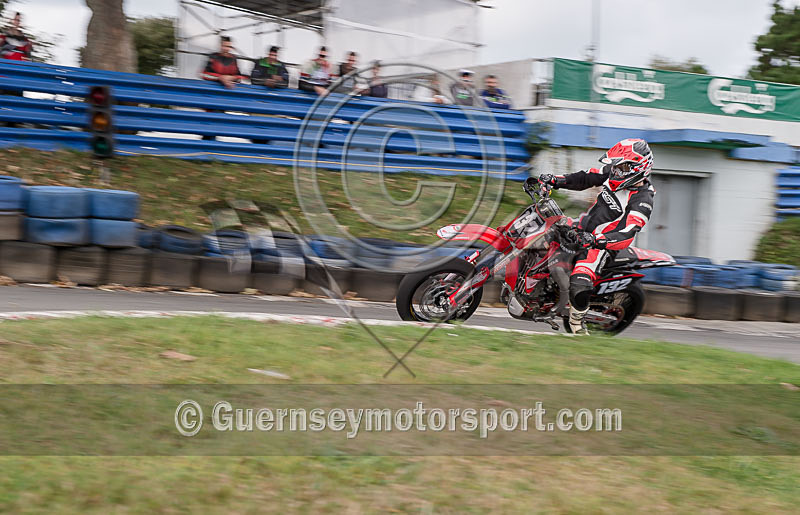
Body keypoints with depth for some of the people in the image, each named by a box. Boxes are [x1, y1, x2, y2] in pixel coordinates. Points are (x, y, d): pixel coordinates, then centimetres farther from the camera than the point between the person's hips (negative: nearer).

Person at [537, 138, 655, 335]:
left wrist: (597, 240, -48)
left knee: (579, 288, -26)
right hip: (582, 228, 8)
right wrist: (554, 180, -3)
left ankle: (577, 320, 2)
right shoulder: (613, 173, -1)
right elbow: (585, 178, 11)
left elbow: (628, 234, -34)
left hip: (599, 245, -8)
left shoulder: (642, 199, -23)